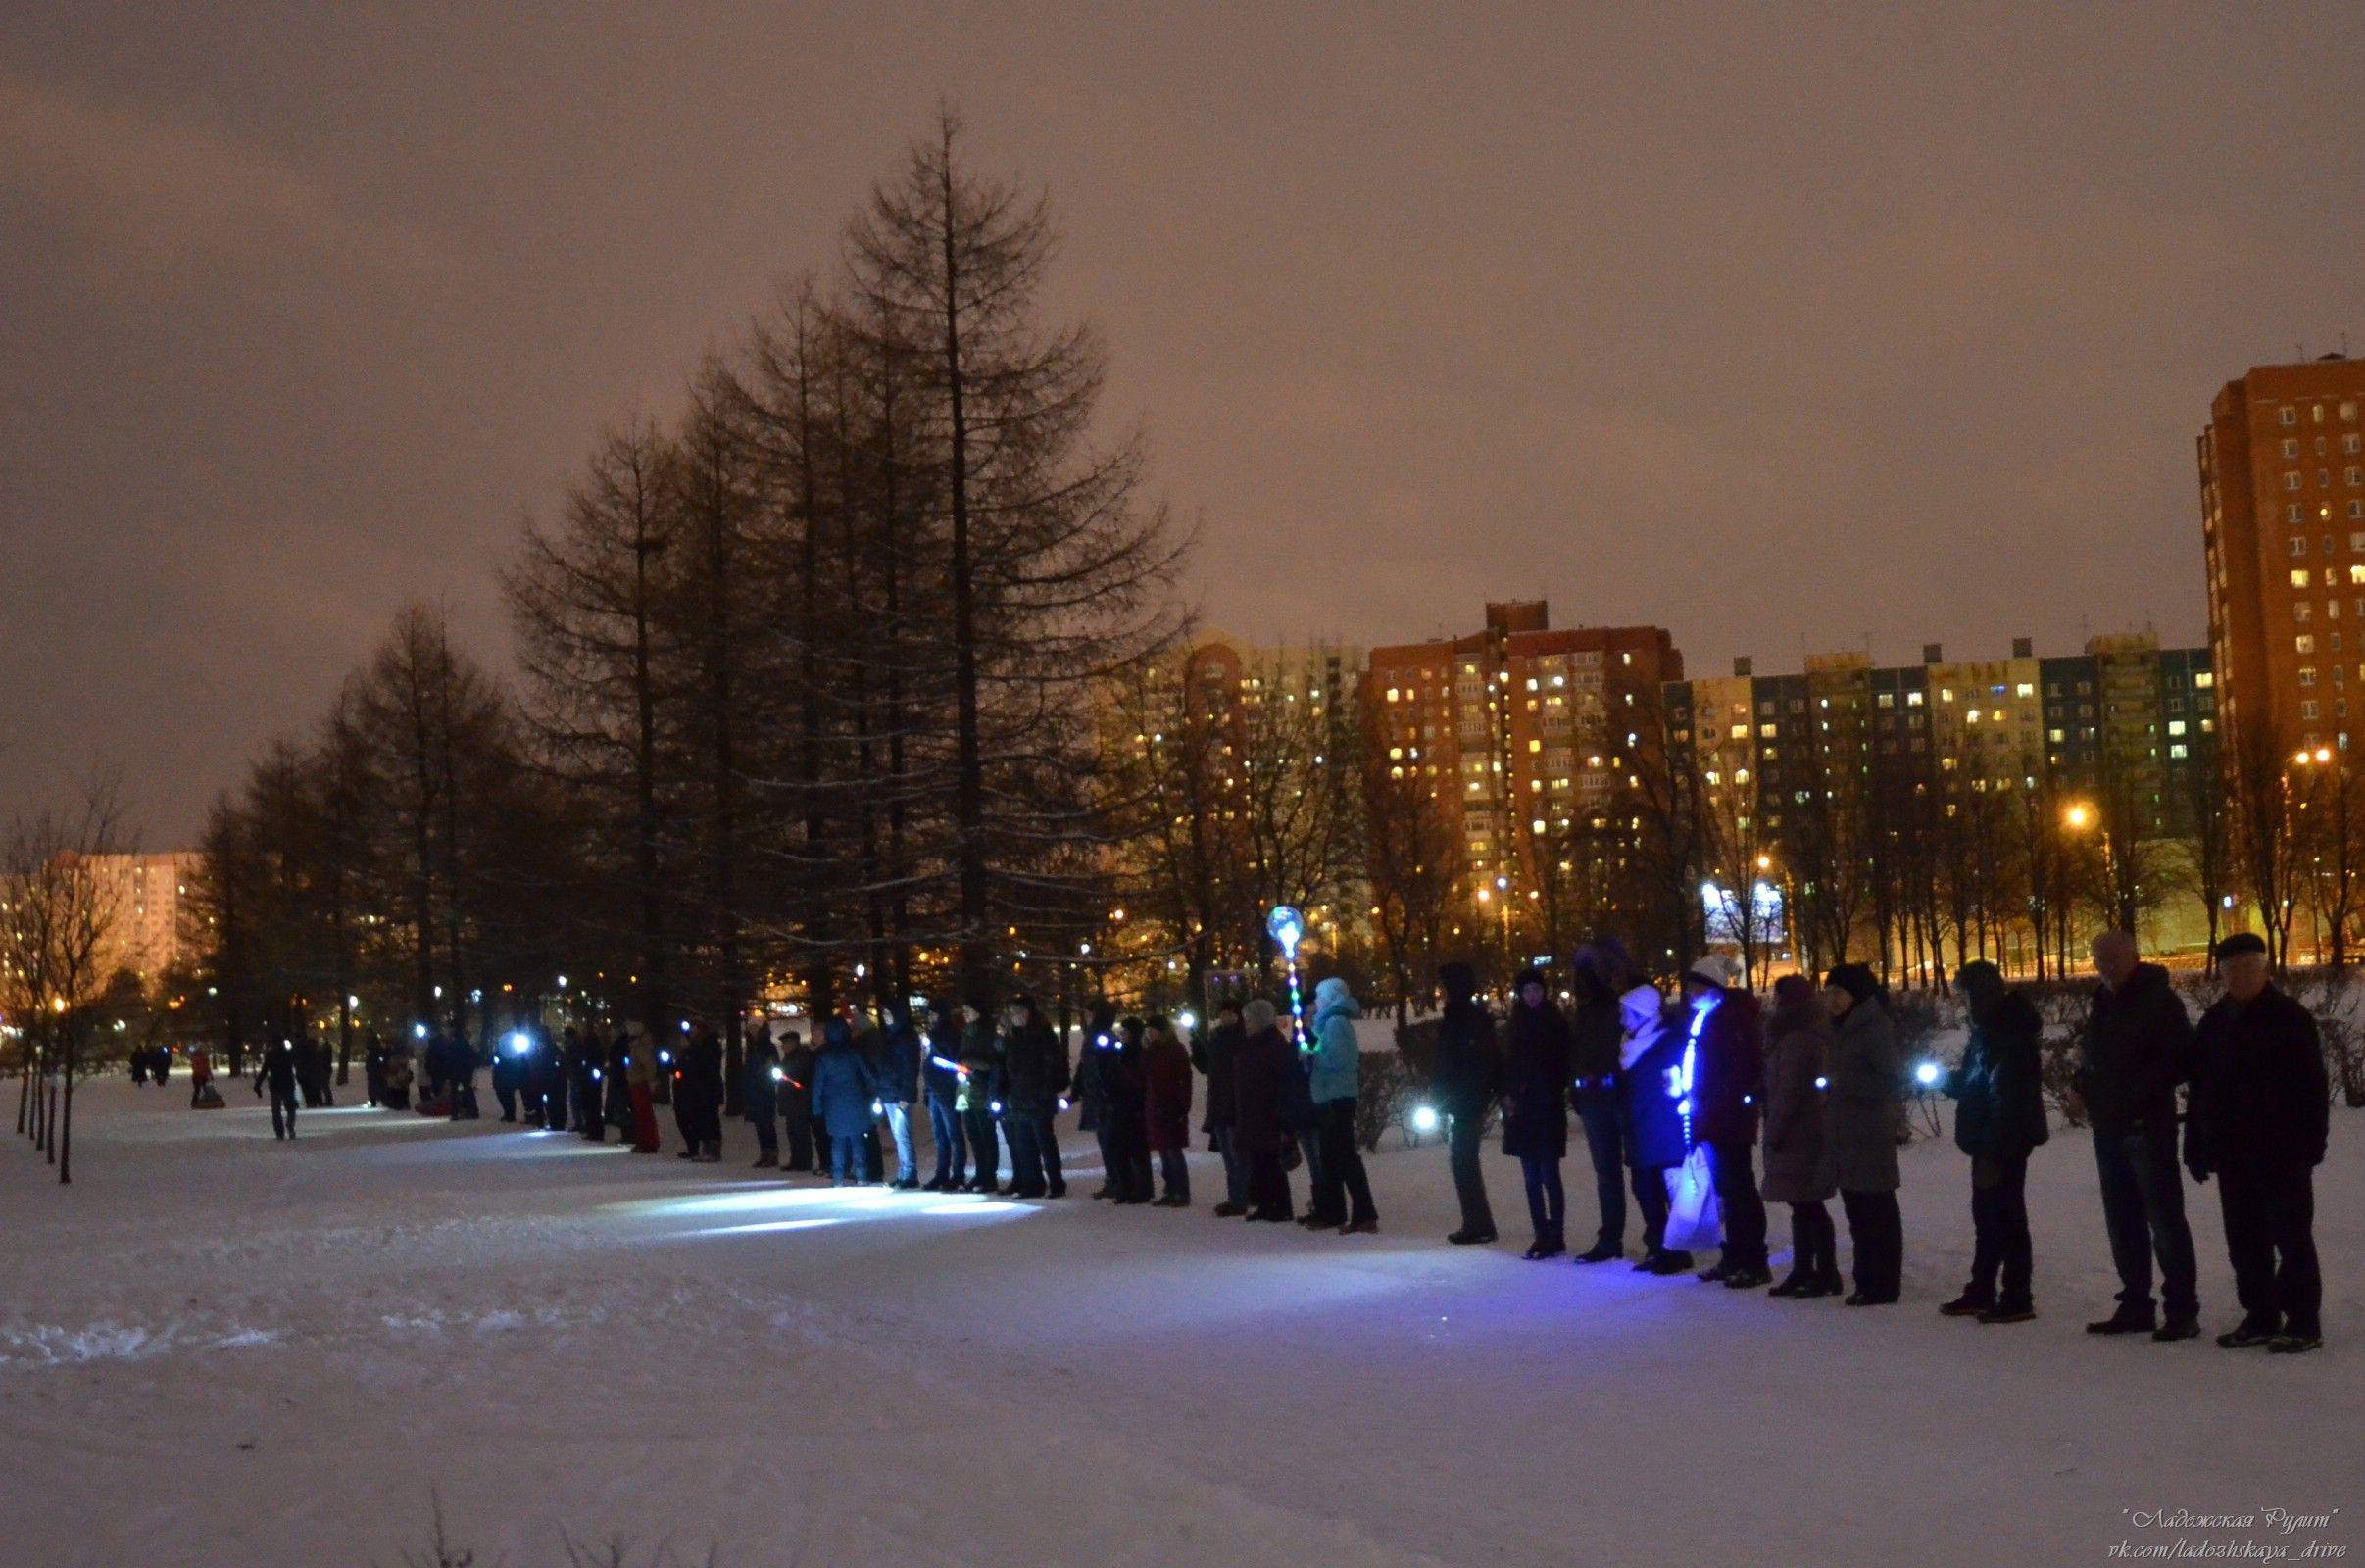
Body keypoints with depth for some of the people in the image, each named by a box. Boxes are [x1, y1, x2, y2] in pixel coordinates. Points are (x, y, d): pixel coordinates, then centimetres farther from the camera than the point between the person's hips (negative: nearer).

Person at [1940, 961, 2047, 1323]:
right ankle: (1981, 1290, 27)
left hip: (2005, 1144, -11)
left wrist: (1993, 1152, -26)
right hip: (1988, 1142, 11)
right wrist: (1948, 1080, 5)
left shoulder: (2008, 1034, -21)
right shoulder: (1990, 1028, 12)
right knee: (1986, 1213, 17)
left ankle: (2017, 1298, 3)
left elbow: (2005, 1098, -25)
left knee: (2006, 1216, -4)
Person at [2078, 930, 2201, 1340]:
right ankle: (2135, 1304, 19)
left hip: (2147, 1125, -8)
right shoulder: (2104, 1002, 15)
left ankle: (2182, 1307, -3)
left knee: (2164, 1217, -6)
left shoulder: (2157, 999, -9)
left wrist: (2140, 1089, -19)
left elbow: (2182, 1058, -14)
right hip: (2109, 1126, 8)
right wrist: (2086, 1084, 7)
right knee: (2122, 1219, 12)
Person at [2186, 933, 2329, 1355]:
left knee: (2291, 1236, -1)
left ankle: (2303, 1321, 4)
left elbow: (2313, 1088, -10)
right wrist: (2197, 1146, 8)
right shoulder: (2214, 1022, 10)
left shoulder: (2289, 1018, -7)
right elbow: (2199, 1090, 13)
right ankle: (2260, 1316, 19)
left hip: (2281, 1152, -6)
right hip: (2232, 1151, 6)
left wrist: (2309, 1145, -16)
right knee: (2245, 1239, 10)